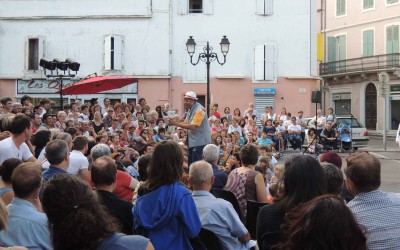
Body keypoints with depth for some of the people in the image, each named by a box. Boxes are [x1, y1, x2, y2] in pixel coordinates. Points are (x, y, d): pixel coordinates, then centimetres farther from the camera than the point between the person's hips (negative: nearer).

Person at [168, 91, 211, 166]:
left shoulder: (199, 110, -16)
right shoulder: (191, 110, 13)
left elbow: (193, 126, -24)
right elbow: (185, 123, 13)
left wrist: (176, 124, -22)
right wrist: (176, 121, -6)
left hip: (199, 142, -9)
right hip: (193, 142, 10)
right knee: (190, 165, 12)